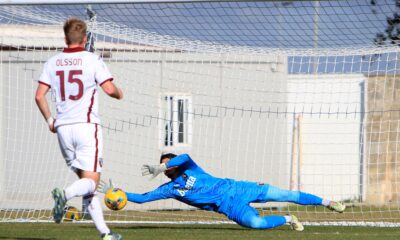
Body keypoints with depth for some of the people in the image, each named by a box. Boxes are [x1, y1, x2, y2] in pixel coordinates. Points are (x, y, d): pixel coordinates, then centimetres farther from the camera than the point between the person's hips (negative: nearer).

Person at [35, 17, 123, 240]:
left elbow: (39, 96, 3)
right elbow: (109, 89, -10)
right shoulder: (92, 60, -5)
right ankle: (65, 194, -37)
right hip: (87, 125, -5)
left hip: (63, 127, 5)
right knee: (91, 180, -4)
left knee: (85, 179, 12)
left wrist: (50, 120, 16)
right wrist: (119, 93, 13)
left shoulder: (53, 62, 7)